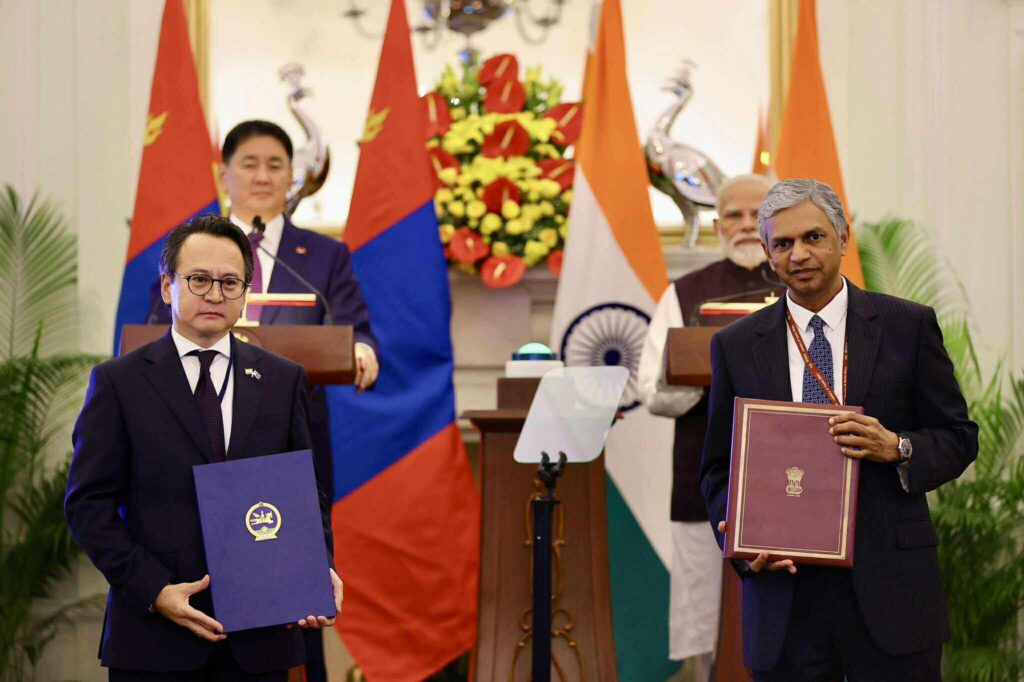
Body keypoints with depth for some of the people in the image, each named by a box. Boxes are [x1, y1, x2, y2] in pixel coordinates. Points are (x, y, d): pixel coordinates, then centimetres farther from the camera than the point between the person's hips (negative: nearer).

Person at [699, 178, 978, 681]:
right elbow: (719, 466, 11)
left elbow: (958, 437, 7)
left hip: (889, 585, -1)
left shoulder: (908, 326, 4)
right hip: (784, 588, 1)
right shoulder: (736, 346, 8)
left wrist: (897, 448, -14)